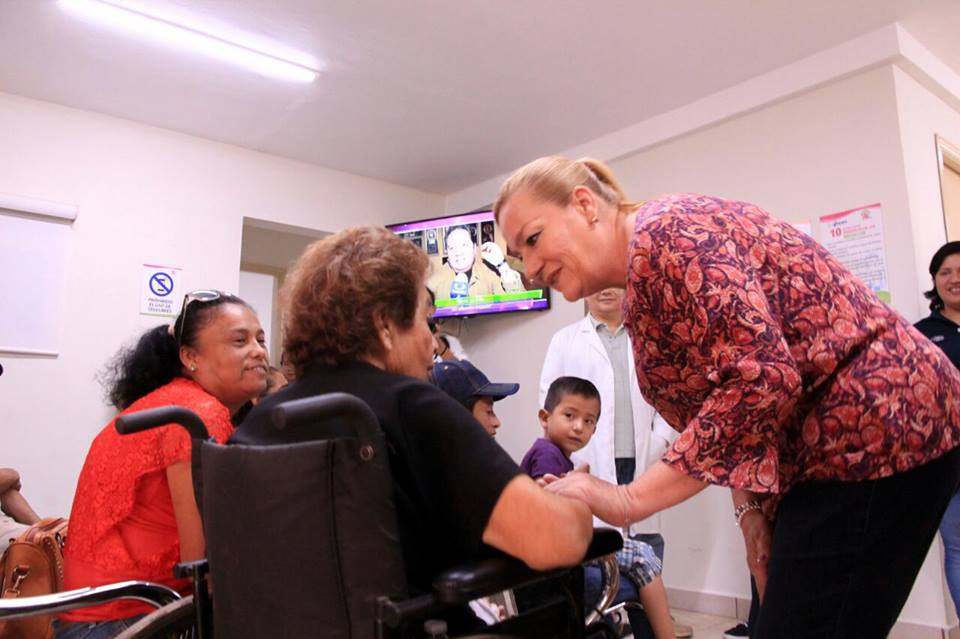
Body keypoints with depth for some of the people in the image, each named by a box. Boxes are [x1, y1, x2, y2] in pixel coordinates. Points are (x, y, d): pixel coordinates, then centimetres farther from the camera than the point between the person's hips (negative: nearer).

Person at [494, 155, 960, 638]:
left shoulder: (664, 233, -18)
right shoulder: (641, 289, 11)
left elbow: (761, 380, -28)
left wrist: (629, 500, -24)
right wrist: (750, 508, 1)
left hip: (877, 428, -9)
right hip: (830, 444, 10)